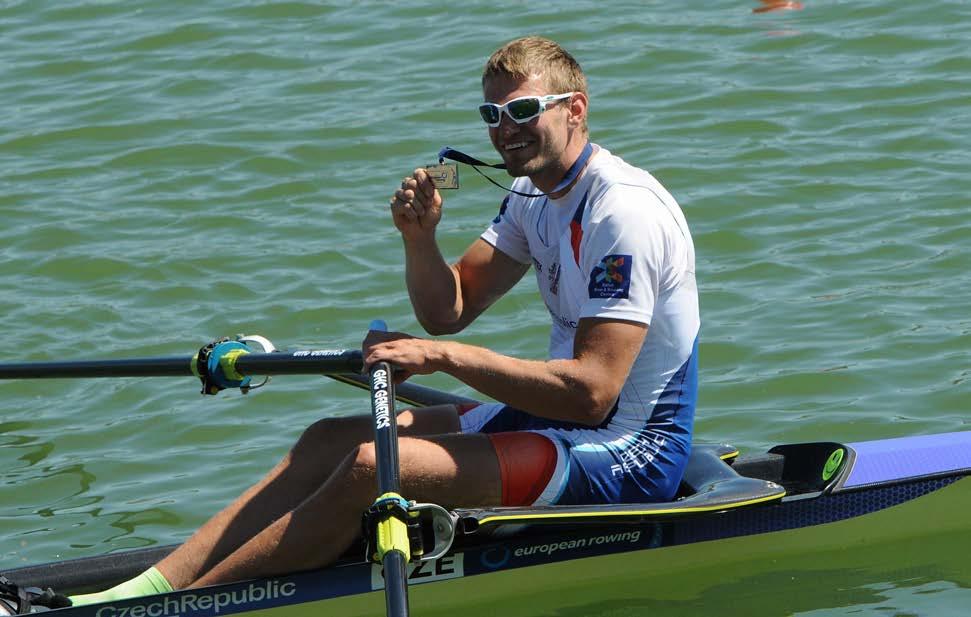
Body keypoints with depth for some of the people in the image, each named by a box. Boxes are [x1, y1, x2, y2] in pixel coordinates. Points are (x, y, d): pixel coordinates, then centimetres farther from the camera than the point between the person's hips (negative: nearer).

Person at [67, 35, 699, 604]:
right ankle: (145, 587, -5)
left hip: (625, 459, -10)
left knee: (372, 466, -23)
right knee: (329, 440, 2)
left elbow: (592, 392, -27)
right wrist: (420, 238, -8)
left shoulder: (624, 211, -21)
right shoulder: (534, 194, 11)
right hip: (553, 426, 10)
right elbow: (447, 311, 13)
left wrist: (444, 356, -24)